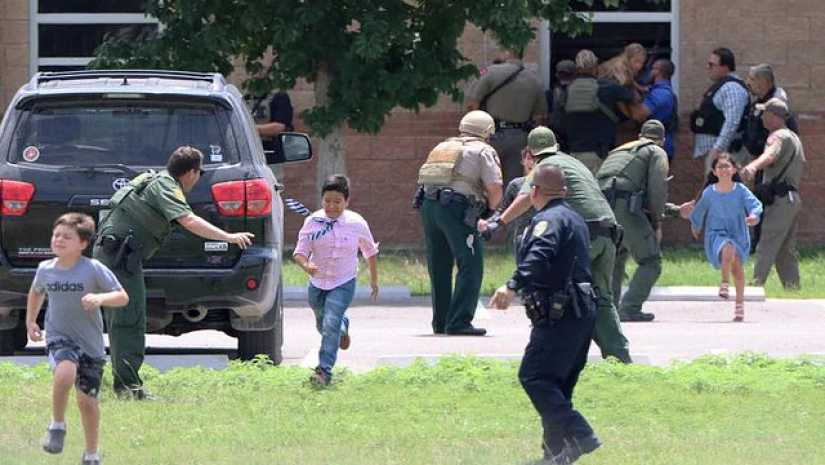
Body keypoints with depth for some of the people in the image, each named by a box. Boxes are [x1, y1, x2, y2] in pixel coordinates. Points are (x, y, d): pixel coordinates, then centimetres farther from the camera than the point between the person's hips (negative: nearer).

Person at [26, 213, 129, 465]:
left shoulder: (93, 269, -13)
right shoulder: (46, 269, -2)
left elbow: (122, 297, -12)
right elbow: (36, 292, 21)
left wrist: (100, 298, -31)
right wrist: (30, 321, 14)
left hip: (91, 344, 0)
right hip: (59, 338, 0)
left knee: (87, 400, 7)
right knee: (65, 373, -32)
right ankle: (57, 425, -9)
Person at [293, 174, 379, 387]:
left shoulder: (357, 224, -8)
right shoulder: (312, 222, -8)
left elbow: (370, 252, 8)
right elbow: (300, 251, -9)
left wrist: (374, 280, 16)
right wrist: (306, 266, -32)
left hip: (343, 284, -3)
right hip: (317, 283, 3)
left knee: (330, 324, -22)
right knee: (323, 326, 23)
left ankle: (324, 370, -19)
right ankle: (343, 326, 59)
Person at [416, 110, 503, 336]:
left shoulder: (443, 147, 27)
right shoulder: (483, 151, 7)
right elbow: (495, 190, -2)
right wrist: (489, 208, 20)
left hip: (427, 204, 7)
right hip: (456, 207, -7)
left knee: (439, 266, 15)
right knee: (471, 265, -4)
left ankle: (440, 322, 18)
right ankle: (459, 321, -12)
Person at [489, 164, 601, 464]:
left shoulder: (548, 220, -12)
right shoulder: (574, 219, 21)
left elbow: (539, 256, -31)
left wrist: (513, 286, -42)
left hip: (559, 314, -10)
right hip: (582, 310, 10)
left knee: (534, 377, -12)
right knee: (558, 383, 14)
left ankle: (578, 436, -22)